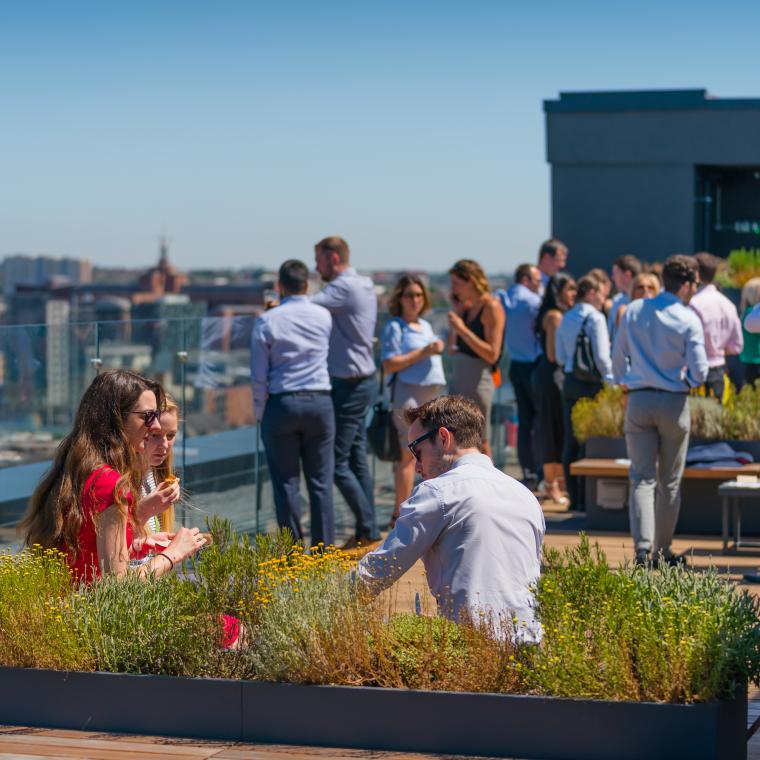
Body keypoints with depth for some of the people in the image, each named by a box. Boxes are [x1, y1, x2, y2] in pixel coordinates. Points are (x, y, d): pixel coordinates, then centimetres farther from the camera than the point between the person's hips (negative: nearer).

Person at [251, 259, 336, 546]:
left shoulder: (267, 321, -5)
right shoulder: (324, 317, 4)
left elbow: (258, 375, -4)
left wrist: (260, 412, 7)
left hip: (282, 404, -2)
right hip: (319, 403, 2)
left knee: (286, 482, 3)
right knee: (321, 482, 5)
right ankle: (324, 547, 5)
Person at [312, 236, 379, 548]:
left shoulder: (344, 287, -18)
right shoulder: (364, 285, 13)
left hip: (348, 385, -10)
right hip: (363, 380, 10)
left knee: (337, 462, -5)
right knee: (357, 458, 13)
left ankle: (367, 528, -2)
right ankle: (368, 530, 16)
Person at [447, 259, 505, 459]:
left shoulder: (491, 307, -10)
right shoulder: (467, 307, 13)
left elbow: (492, 354, -16)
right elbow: (452, 349, 18)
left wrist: (463, 330, -20)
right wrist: (456, 309, 11)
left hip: (478, 380, -8)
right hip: (458, 379, 8)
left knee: (481, 444, -3)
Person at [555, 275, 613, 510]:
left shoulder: (566, 319, 11)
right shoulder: (595, 317, -10)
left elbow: (560, 357, 13)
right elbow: (602, 356, -13)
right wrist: (612, 381, -4)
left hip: (569, 382, 7)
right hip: (591, 383, -7)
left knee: (571, 440, 8)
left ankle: (574, 497, 11)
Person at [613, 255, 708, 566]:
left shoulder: (633, 311, 2)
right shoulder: (688, 319, -10)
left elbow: (618, 360, 9)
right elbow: (699, 370, -12)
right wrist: (687, 381, 10)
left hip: (638, 400, 2)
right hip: (674, 402, -2)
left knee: (642, 478, 1)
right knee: (670, 481, 11)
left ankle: (643, 548, -14)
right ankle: (662, 550, 16)